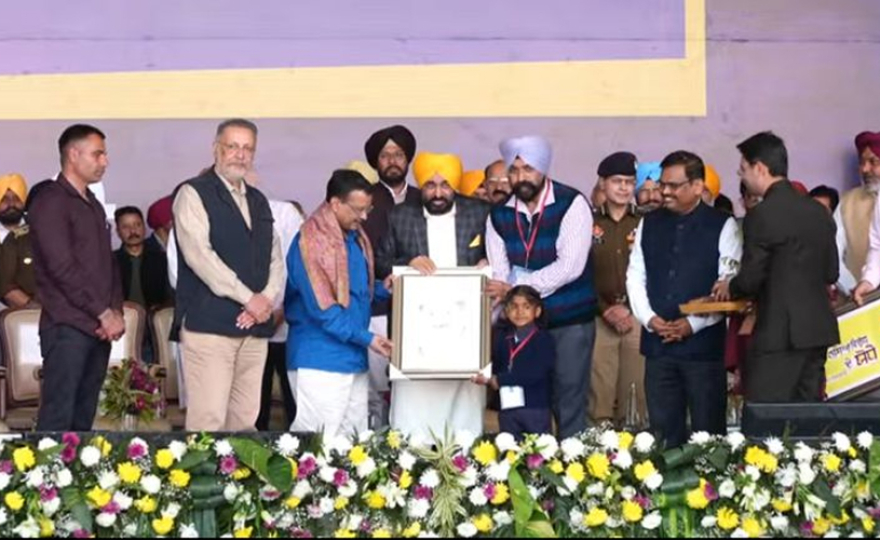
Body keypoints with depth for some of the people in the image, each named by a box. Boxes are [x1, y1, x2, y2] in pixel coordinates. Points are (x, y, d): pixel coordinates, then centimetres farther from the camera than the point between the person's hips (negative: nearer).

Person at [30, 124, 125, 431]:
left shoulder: (93, 206, 20)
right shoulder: (51, 202, -7)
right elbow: (62, 268, -14)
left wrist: (116, 311, 3)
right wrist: (104, 314, -12)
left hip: (100, 328, 8)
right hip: (67, 328, -8)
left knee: (84, 418, 8)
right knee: (57, 419, -9)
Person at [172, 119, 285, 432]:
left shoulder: (259, 201, 21)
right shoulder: (193, 193, 0)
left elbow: (276, 258, 17)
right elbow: (198, 254, -11)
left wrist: (267, 299, -3)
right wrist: (248, 298, -12)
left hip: (255, 326, 6)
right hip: (209, 323, -6)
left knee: (245, 420, 5)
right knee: (208, 421, -11)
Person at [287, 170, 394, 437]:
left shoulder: (355, 237, 11)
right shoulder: (311, 242, -16)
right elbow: (322, 308, -19)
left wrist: (384, 288, 5)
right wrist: (367, 338, -19)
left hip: (354, 359, 9)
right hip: (320, 362, -9)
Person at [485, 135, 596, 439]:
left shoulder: (571, 204, -9)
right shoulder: (500, 214, 6)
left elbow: (570, 266, -19)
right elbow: (499, 275, 2)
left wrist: (515, 288, -21)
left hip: (571, 319, -4)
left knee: (569, 401, 0)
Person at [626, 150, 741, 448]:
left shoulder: (722, 226, -3)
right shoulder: (649, 224, 10)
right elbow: (635, 276, 12)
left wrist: (693, 323, -13)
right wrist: (649, 318, -3)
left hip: (703, 343, -4)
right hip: (657, 343, 4)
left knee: (708, 430, 2)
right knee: (663, 429, 9)